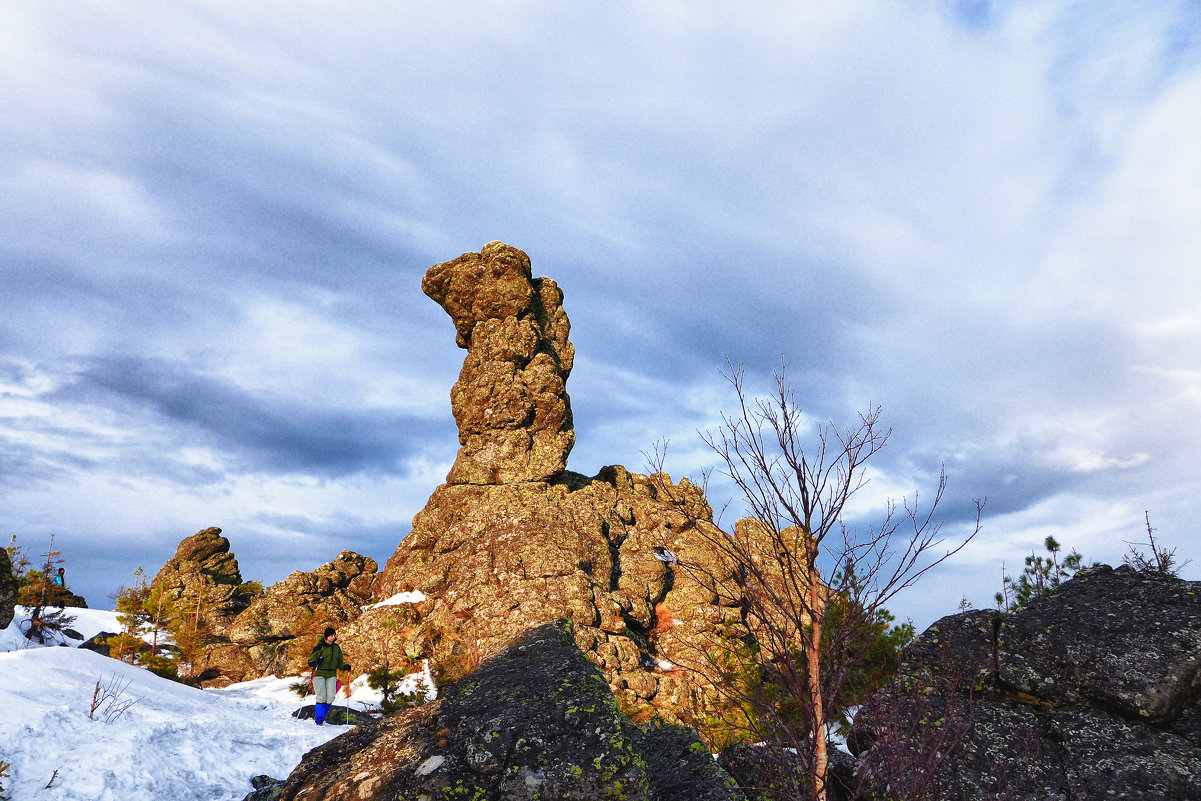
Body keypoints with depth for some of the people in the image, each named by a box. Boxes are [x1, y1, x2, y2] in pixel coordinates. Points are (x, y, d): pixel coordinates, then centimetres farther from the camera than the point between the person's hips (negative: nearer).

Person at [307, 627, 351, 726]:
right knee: (321, 697, -13)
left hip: (331, 675, 4)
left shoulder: (336, 648, 13)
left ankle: (319, 715, 13)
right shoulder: (320, 647, -2)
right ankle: (319, 719, -2)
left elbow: (340, 662, 19)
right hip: (319, 674, -4)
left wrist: (345, 666, -1)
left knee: (330, 697, -6)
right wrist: (316, 662, -24)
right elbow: (310, 661, -2)